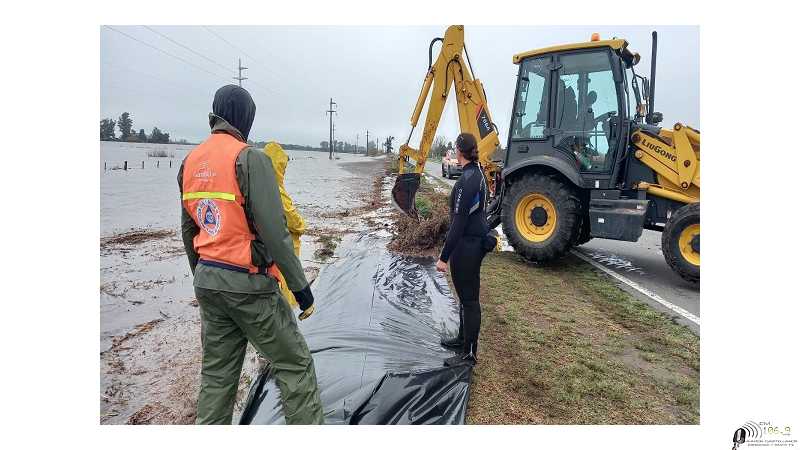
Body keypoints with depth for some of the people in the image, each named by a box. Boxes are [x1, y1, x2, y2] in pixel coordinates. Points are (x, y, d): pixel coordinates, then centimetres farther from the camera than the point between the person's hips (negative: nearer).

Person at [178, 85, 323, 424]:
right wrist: (300, 286, -11)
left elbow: (188, 230, 15)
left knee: (217, 372, 19)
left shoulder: (190, 162, 8)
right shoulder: (249, 158, -15)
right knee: (295, 364, 6)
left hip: (206, 282, 8)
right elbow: (274, 231, -19)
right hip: (246, 284, -7)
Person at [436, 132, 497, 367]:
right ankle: (463, 337, 39)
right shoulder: (478, 174, 8)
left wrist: (444, 256, -20)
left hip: (466, 246, -10)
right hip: (477, 241, 10)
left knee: (469, 298, 0)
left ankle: (469, 354, 14)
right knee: (466, 295, 22)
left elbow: (459, 222, -24)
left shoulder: (467, 180, -22)